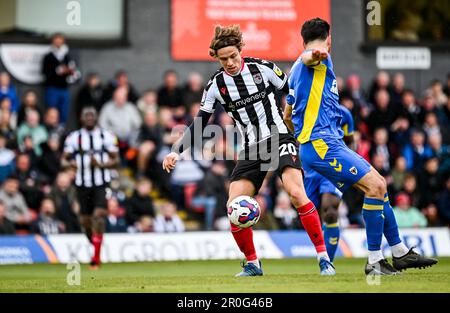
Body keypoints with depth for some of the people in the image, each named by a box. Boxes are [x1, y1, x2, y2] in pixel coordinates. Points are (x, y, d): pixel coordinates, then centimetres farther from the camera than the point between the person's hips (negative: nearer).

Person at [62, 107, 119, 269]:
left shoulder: (107, 136, 4)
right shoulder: (74, 137, 5)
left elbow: (115, 160, 5)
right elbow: (64, 160, 7)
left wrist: (100, 164, -14)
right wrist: (70, 163, -17)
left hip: (101, 184, -2)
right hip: (82, 184, 2)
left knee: (99, 215, -19)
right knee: (86, 221, 5)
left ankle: (96, 258, -19)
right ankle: (96, 246, 32)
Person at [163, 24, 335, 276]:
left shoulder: (263, 68, -5)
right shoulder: (216, 85, 2)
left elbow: (293, 92, 7)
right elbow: (199, 124, 5)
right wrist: (177, 151, -5)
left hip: (280, 138, -4)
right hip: (252, 149, 4)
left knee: (296, 192, -25)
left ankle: (324, 258, -20)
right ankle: (253, 264, 9)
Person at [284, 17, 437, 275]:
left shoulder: (298, 71, 24)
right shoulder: (321, 58, -4)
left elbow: (287, 115, 35)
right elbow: (307, 56, -32)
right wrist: (316, 54, -57)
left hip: (330, 143, 11)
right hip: (322, 144, -11)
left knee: (378, 186, 11)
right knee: (375, 185, -18)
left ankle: (400, 253, 14)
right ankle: (375, 261, -15)